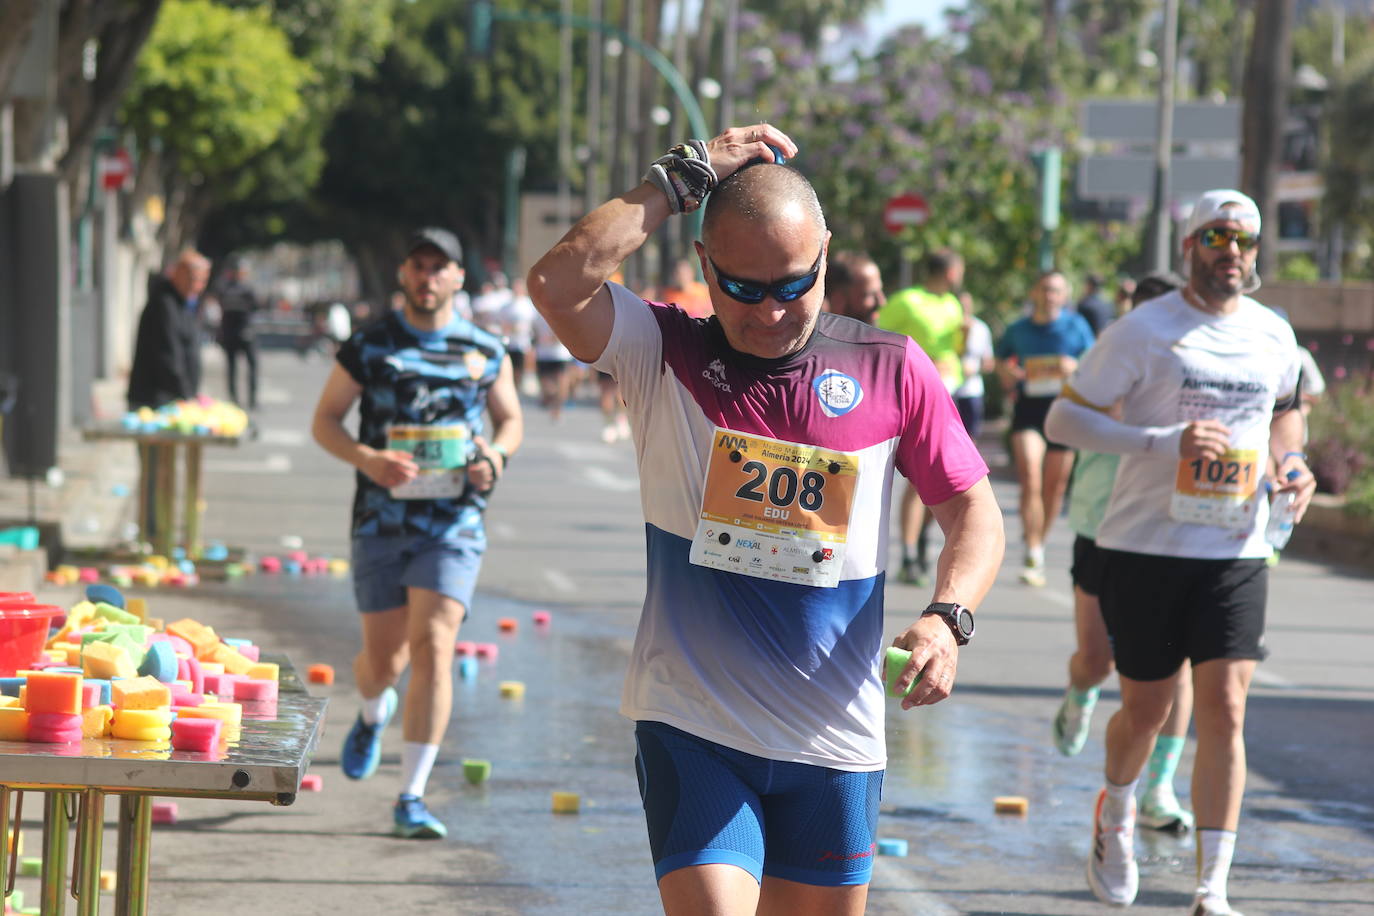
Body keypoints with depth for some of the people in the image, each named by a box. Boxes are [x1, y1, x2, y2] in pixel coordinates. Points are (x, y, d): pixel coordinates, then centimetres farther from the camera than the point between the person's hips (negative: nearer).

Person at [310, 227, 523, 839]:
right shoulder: (369, 347, 2)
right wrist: (366, 458, -14)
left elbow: (510, 420, 18)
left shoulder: (485, 352, 6)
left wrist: (494, 456, -5)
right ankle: (373, 716, 47)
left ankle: (412, 797, -12)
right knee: (383, 658, 7)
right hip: (382, 520, 1)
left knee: (432, 648, -15)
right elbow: (324, 420, 6)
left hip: (454, 523, 0)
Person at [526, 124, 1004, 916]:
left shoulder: (891, 370, 3)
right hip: (691, 726, -3)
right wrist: (686, 176, -13)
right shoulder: (665, 354, -1)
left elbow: (973, 510, 6)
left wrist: (947, 618, -13)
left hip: (835, 737, 3)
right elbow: (558, 284, -19)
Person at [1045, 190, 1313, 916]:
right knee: (1145, 710, 8)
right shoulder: (1143, 332, -7)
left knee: (1224, 711, -9)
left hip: (1235, 554, 2)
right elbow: (1063, 418, -10)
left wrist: (1291, 462, 5)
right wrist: (1163, 440, -22)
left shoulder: (1274, 337, 7)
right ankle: (1115, 815, 42)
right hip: (1145, 548, -2)